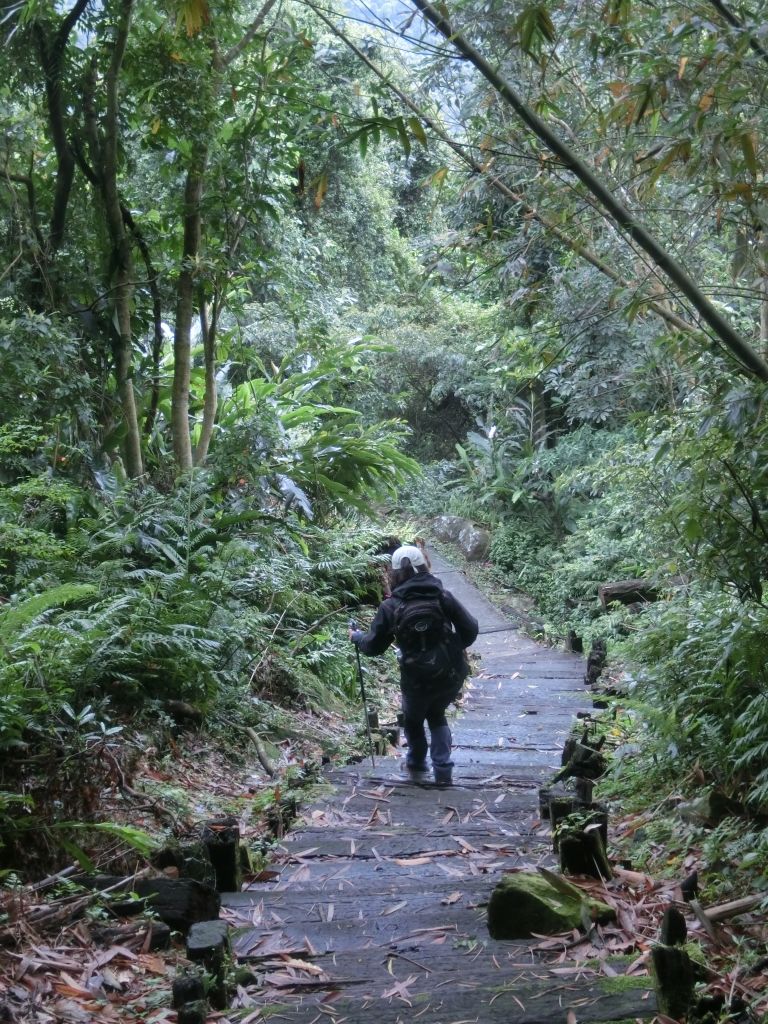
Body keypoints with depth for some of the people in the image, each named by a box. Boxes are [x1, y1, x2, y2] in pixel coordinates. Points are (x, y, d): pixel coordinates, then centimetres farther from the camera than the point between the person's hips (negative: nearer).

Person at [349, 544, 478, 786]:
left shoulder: (390, 607, -10)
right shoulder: (443, 597, -8)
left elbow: (373, 646, -1)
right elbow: (470, 630, -6)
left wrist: (356, 637, 20)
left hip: (417, 681, -2)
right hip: (452, 675, 2)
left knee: (413, 721, 28)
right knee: (437, 715, 29)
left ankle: (417, 766, 45)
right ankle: (443, 772, 23)